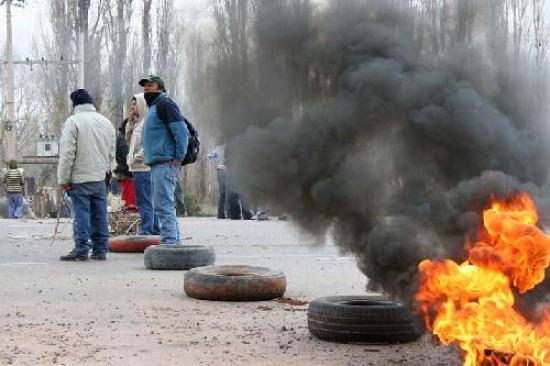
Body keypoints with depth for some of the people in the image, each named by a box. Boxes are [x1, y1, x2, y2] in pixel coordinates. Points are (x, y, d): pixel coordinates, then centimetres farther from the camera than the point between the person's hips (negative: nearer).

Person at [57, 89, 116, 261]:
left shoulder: (73, 121, -9)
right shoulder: (105, 122, 12)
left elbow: (67, 153, -11)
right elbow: (111, 153, 17)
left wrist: (63, 179, -7)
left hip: (80, 177, -6)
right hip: (100, 178, 6)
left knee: (82, 213, -4)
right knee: (99, 215, 8)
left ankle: (81, 250, -4)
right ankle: (100, 250, 11)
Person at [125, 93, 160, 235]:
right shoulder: (139, 122, 18)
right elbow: (129, 140, 23)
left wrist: (136, 158, -13)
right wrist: (130, 122, 14)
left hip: (143, 168, -10)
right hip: (140, 168, 10)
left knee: (145, 203, -8)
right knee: (149, 203, 13)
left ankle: (146, 232, -7)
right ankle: (155, 231, 18)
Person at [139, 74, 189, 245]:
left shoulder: (164, 104, -8)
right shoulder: (153, 107, 24)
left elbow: (181, 131, -18)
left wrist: (179, 158, -19)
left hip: (165, 164, -11)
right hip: (157, 165, 11)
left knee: (163, 206, -12)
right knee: (165, 206, 14)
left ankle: (168, 242, -12)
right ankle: (175, 241, 19)